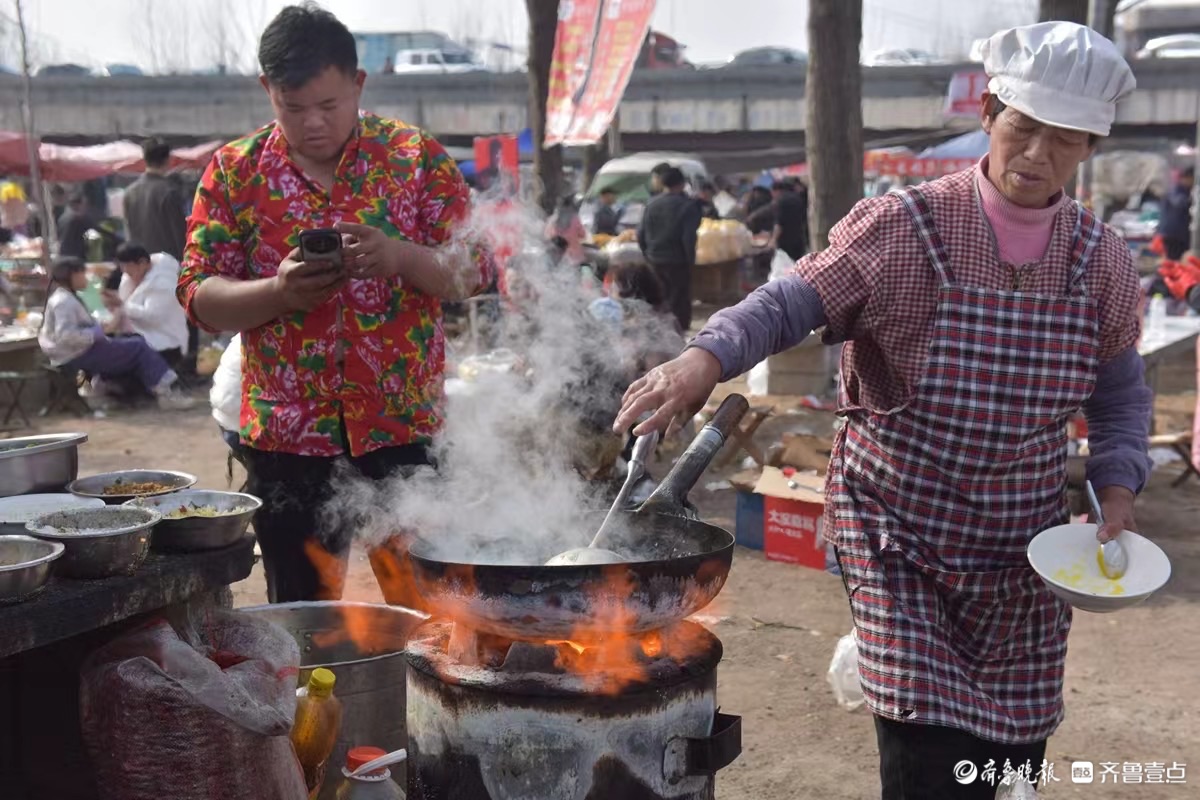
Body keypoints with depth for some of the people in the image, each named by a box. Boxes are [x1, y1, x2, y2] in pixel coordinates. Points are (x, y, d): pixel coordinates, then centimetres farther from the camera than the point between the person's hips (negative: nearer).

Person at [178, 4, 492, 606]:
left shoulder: (418, 159, 1)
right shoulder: (235, 172, 3)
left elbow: (473, 271, -2)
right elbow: (199, 297, 0)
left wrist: (399, 255, -22)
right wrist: (278, 291, -20)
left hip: (404, 428, -1)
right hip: (287, 439, 1)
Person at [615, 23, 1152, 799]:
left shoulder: (1103, 257, -1)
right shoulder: (903, 228, -13)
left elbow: (1121, 392, 10)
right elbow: (789, 305, -16)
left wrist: (1118, 485, -5)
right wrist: (706, 357, -34)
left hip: (1020, 557, 5)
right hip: (899, 539, -4)